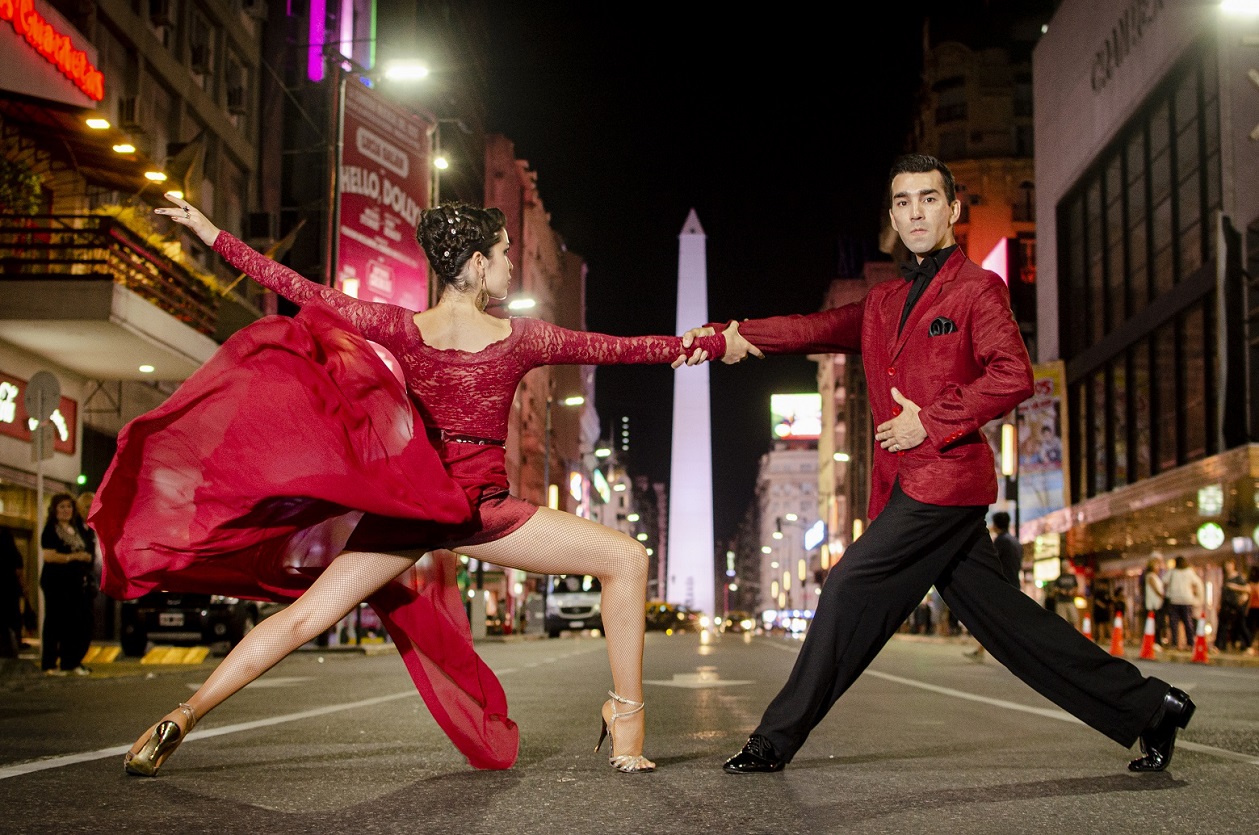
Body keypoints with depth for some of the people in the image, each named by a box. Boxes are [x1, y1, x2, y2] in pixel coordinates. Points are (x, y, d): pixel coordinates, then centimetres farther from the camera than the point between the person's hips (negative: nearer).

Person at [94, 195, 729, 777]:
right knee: (627, 558, 5)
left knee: (303, 617, 9)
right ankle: (626, 720, 0)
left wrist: (209, 233, 9)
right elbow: (622, 349, 3)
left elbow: (301, 292, 1)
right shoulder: (520, 339, -5)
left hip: (407, 503, 4)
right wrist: (711, 343, 15)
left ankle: (182, 717, 4)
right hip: (481, 509, -3)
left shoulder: (403, 328, 0)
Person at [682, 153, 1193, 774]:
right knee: (999, 613, 8)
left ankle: (776, 741, 1)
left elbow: (1014, 376, -13)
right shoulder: (883, 302, 21)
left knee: (848, 589, -9)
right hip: (907, 484, 8)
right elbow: (819, 329, 9)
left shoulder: (977, 288, -1)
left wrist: (931, 422, -15)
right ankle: (1148, 707, 16)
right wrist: (734, 337, -4)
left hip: (943, 477, -8)